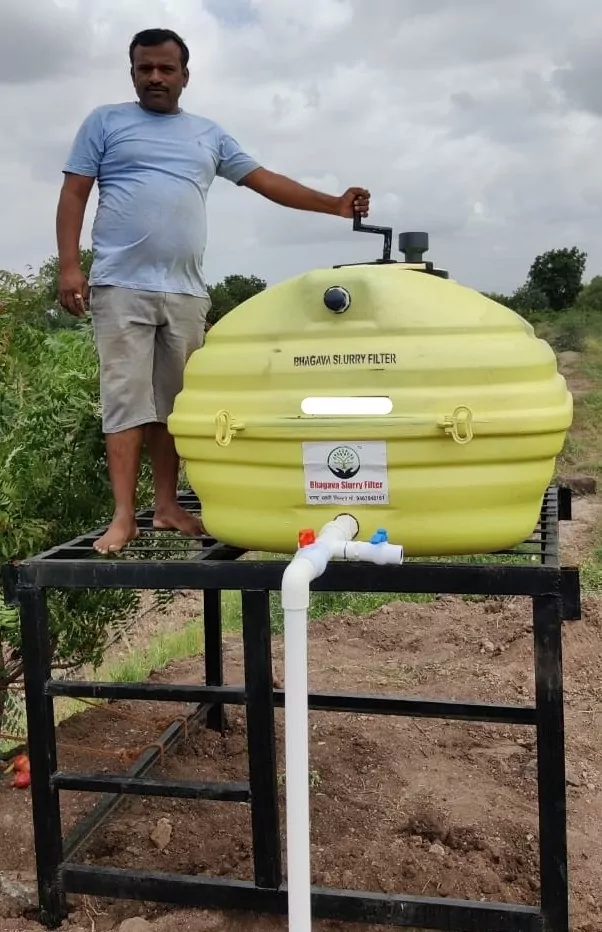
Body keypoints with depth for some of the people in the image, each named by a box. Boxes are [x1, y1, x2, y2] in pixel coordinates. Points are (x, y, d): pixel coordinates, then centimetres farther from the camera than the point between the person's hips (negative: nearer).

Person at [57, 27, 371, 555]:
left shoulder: (209, 134, 20)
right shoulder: (105, 123, 11)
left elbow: (266, 181, 16)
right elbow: (74, 194, 6)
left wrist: (333, 205, 8)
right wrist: (69, 265, -7)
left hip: (186, 293, 3)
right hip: (122, 287, -3)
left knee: (173, 403, 5)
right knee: (127, 399, -7)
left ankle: (167, 506, 12)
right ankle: (124, 516, -6)